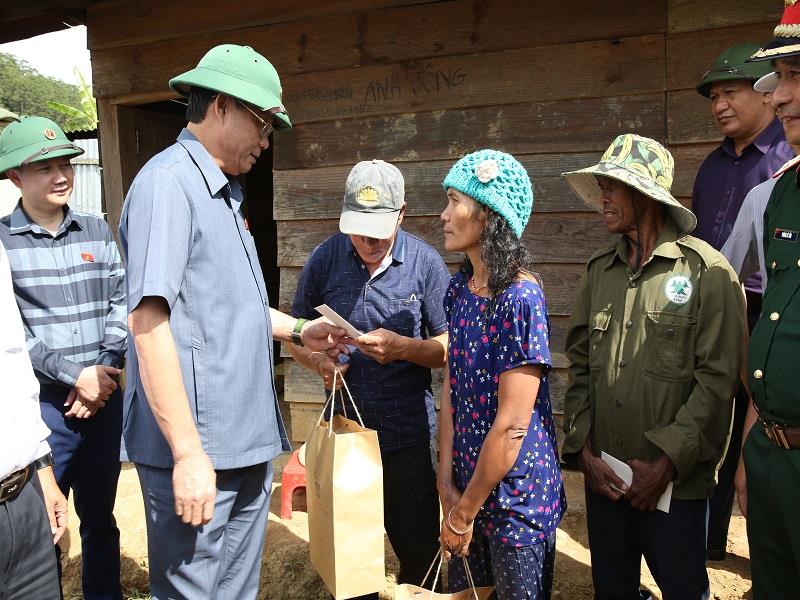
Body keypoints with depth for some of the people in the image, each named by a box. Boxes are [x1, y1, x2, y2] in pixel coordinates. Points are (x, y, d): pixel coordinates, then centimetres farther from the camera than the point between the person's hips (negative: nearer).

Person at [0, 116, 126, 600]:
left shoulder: (96, 230, 7)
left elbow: (121, 304, 5)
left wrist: (107, 371, -6)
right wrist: (74, 375, -13)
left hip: (104, 397, 3)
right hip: (41, 405, -3)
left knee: (101, 518, 17)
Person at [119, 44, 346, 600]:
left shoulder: (225, 191, 14)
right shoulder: (168, 182, -14)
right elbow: (149, 320, -22)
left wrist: (298, 330, 11)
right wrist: (189, 453, -23)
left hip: (246, 441, 9)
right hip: (197, 451, -9)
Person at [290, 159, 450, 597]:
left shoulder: (425, 263, -8)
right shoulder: (325, 258, -3)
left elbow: (450, 347, -4)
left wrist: (403, 347, -22)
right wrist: (317, 360, -13)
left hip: (408, 433, -2)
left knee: (418, 548, 10)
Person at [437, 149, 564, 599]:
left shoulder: (520, 298, -23)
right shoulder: (460, 287, 1)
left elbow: (512, 426, -23)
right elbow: (452, 388, 2)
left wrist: (465, 513, -14)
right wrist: (448, 485, -3)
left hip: (516, 498, -7)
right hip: (467, 486, 7)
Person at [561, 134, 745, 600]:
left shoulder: (707, 270, -9)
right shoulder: (600, 270, 7)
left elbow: (718, 377, -13)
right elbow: (580, 365, 7)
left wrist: (668, 461, -15)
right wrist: (584, 448, -1)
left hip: (676, 481, -4)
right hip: (604, 476, 5)